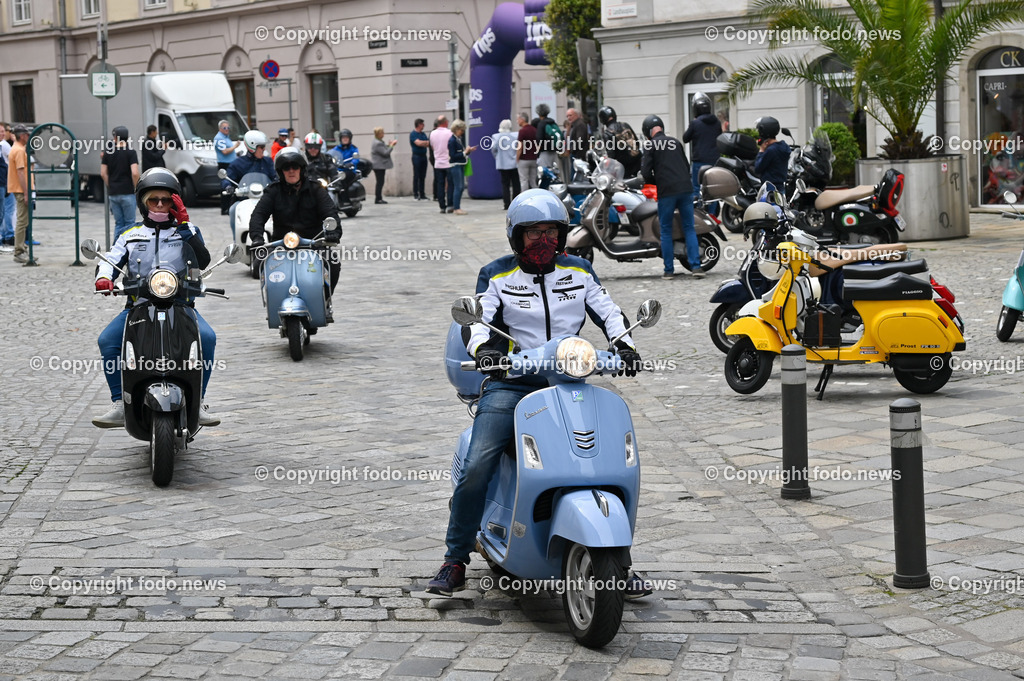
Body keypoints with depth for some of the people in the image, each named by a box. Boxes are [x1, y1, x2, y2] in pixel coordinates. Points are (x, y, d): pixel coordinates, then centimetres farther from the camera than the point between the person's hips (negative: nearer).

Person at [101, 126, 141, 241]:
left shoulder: (108, 153, 5)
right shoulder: (130, 152, -8)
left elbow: (103, 173, 2)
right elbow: (134, 173, -17)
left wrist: (109, 186, 14)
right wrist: (135, 187, -2)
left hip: (113, 193, 4)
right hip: (127, 193, -4)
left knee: (118, 223, 11)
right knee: (129, 223, 3)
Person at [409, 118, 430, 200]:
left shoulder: (423, 134, 17)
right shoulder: (413, 134, -6)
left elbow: (427, 144, 13)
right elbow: (418, 143, -17)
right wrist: (427, 142, -4)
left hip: (423, 156, 7)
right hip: (417, 156, -7)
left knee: (423, 176, 7)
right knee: (416, 176, -5)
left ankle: (422, 194, 10)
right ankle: (415, 194, -2)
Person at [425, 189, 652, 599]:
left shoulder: (579, 271, 13)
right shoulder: (496, 275, 6)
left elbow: (608, 312, 10)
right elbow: (476, 317, -6)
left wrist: (624, 345, -11)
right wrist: (483, 347, -28)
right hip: (511, 383, -2)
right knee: (477, 468, -20)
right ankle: (456, 561, -4)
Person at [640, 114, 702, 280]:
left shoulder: (650, 146, 0)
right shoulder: (676, 142, 16)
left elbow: (646, 172, -5)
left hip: (666, 192, -4)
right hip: (686, 188, 4)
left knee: (666, 230, 6)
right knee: (689, 228, 8)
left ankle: (669, 270, 5)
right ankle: (696, 266, -1)